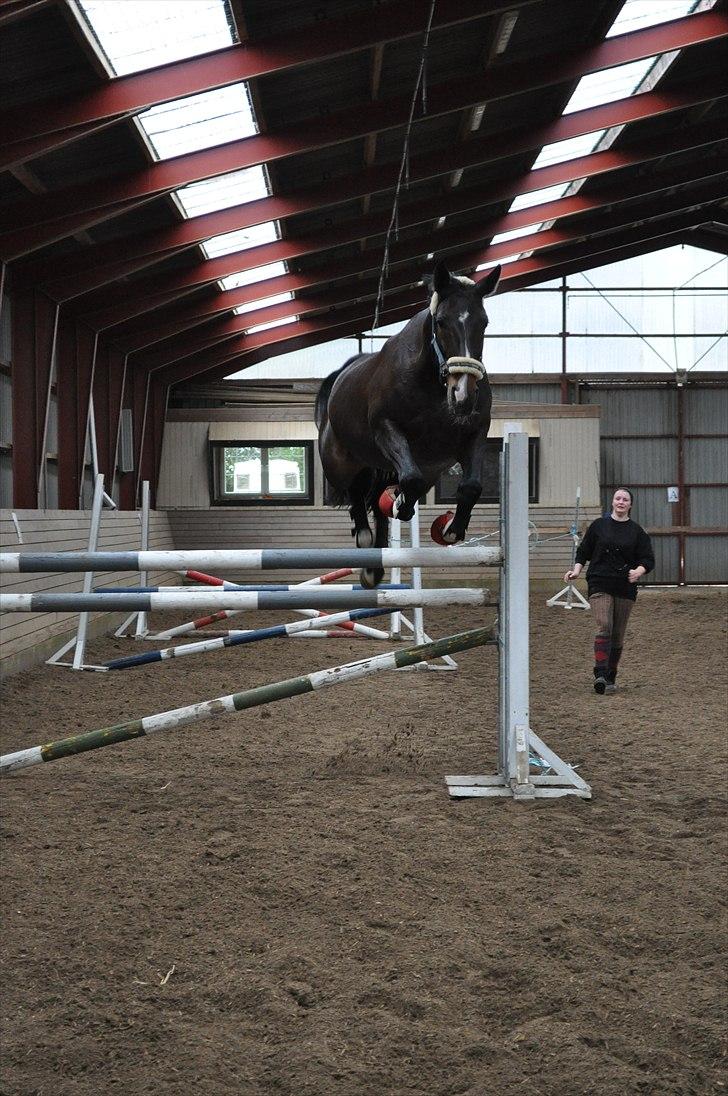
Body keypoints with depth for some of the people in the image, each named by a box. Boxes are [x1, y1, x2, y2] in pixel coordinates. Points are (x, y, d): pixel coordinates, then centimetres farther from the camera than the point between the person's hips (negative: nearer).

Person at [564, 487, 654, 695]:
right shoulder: (598, 525, 5)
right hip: (600, 585, -2)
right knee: (603, 628, -17)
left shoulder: (637, 531, 6)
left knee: (618, 634, 7)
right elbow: (583, 551, 13)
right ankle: (600, 675, -25)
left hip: (626, 588, 2)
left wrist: (639, 571, -17)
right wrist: (576, 569, -2)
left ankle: (611, 678, 18)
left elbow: (648, 559, 4)